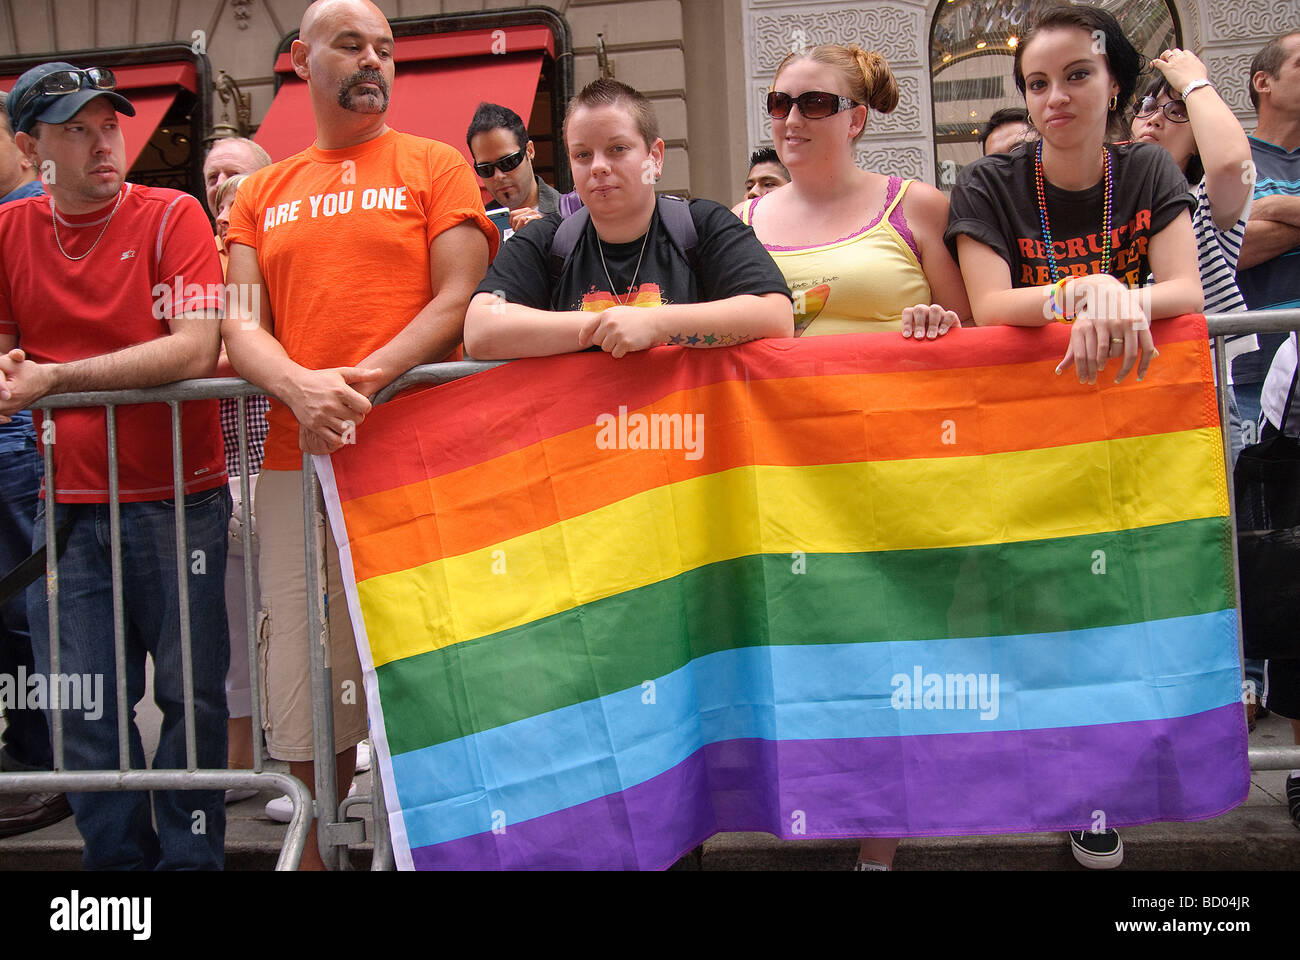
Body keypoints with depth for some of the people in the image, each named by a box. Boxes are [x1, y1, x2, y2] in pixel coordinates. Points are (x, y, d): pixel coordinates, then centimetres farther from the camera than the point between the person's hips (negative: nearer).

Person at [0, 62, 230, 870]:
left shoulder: (172, 216, -6)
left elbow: (195, 350, -17)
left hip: (179, 499, -3)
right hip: (69, 502, 3)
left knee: (191, 693, 4)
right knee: (82, 705, 7)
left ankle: (190, 857, 20)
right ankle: (119, 858, 24)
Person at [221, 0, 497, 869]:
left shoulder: (435, 168, 8)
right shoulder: (261, 193, 16)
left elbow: (457, 300, -3)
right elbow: (241, 324, 7)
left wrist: (363, 380, -17)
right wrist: (299, 386, -15)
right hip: (295, 464, 3)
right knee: (306, 694, 6)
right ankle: (316, 850, 23)